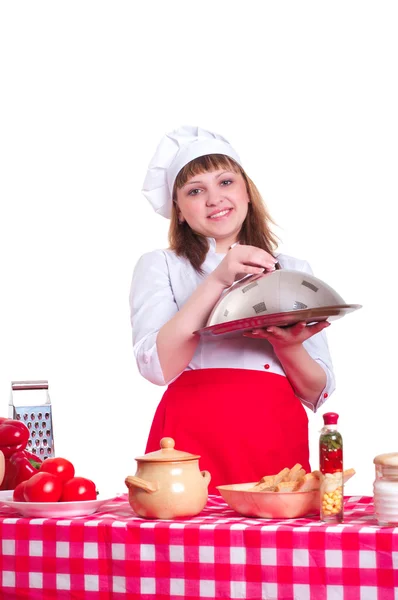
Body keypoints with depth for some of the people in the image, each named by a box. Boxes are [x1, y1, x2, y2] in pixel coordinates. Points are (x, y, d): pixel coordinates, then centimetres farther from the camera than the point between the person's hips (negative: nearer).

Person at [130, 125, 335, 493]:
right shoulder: (159, 267, 11)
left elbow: (318, 394, 15)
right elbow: (157, 367, -6)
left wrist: (289, 346, -6)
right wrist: (217, 281, -10)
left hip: (277, 445, 3)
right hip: (192, 442, -2)